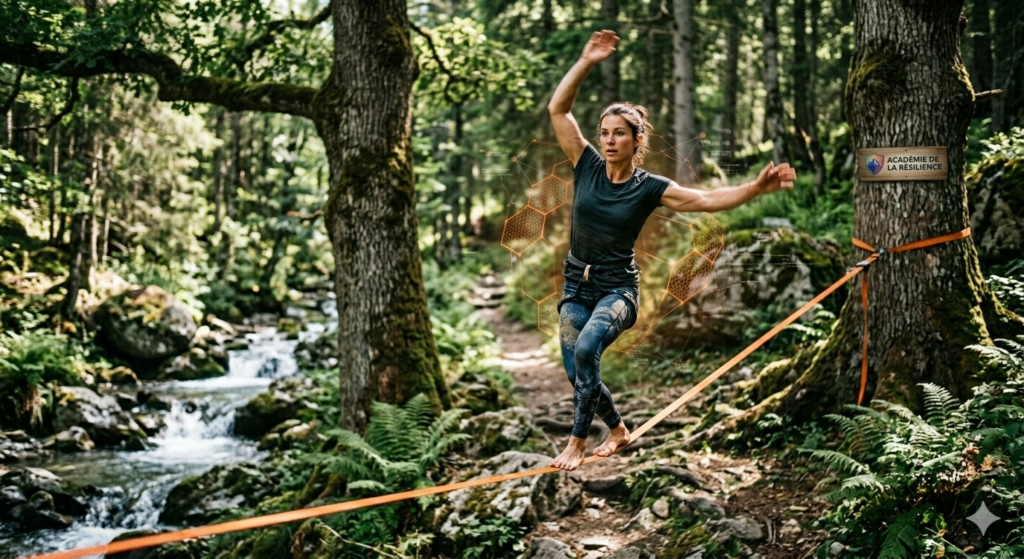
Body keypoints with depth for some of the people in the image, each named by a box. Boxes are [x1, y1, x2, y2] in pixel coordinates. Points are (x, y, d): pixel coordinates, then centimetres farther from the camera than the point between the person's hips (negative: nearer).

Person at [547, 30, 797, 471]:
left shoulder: (649, 188, -7)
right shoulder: (587, 167, -2)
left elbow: (708, 200, -9)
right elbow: (558, 110, -7)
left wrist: (757, 187, -22)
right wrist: (586, 62, -15)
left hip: (618, 288, -4)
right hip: (576, 285, 4)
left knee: (586, 348, -32)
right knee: (576, 372, 5)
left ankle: (577, 442, -20)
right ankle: (619, 432, 33)